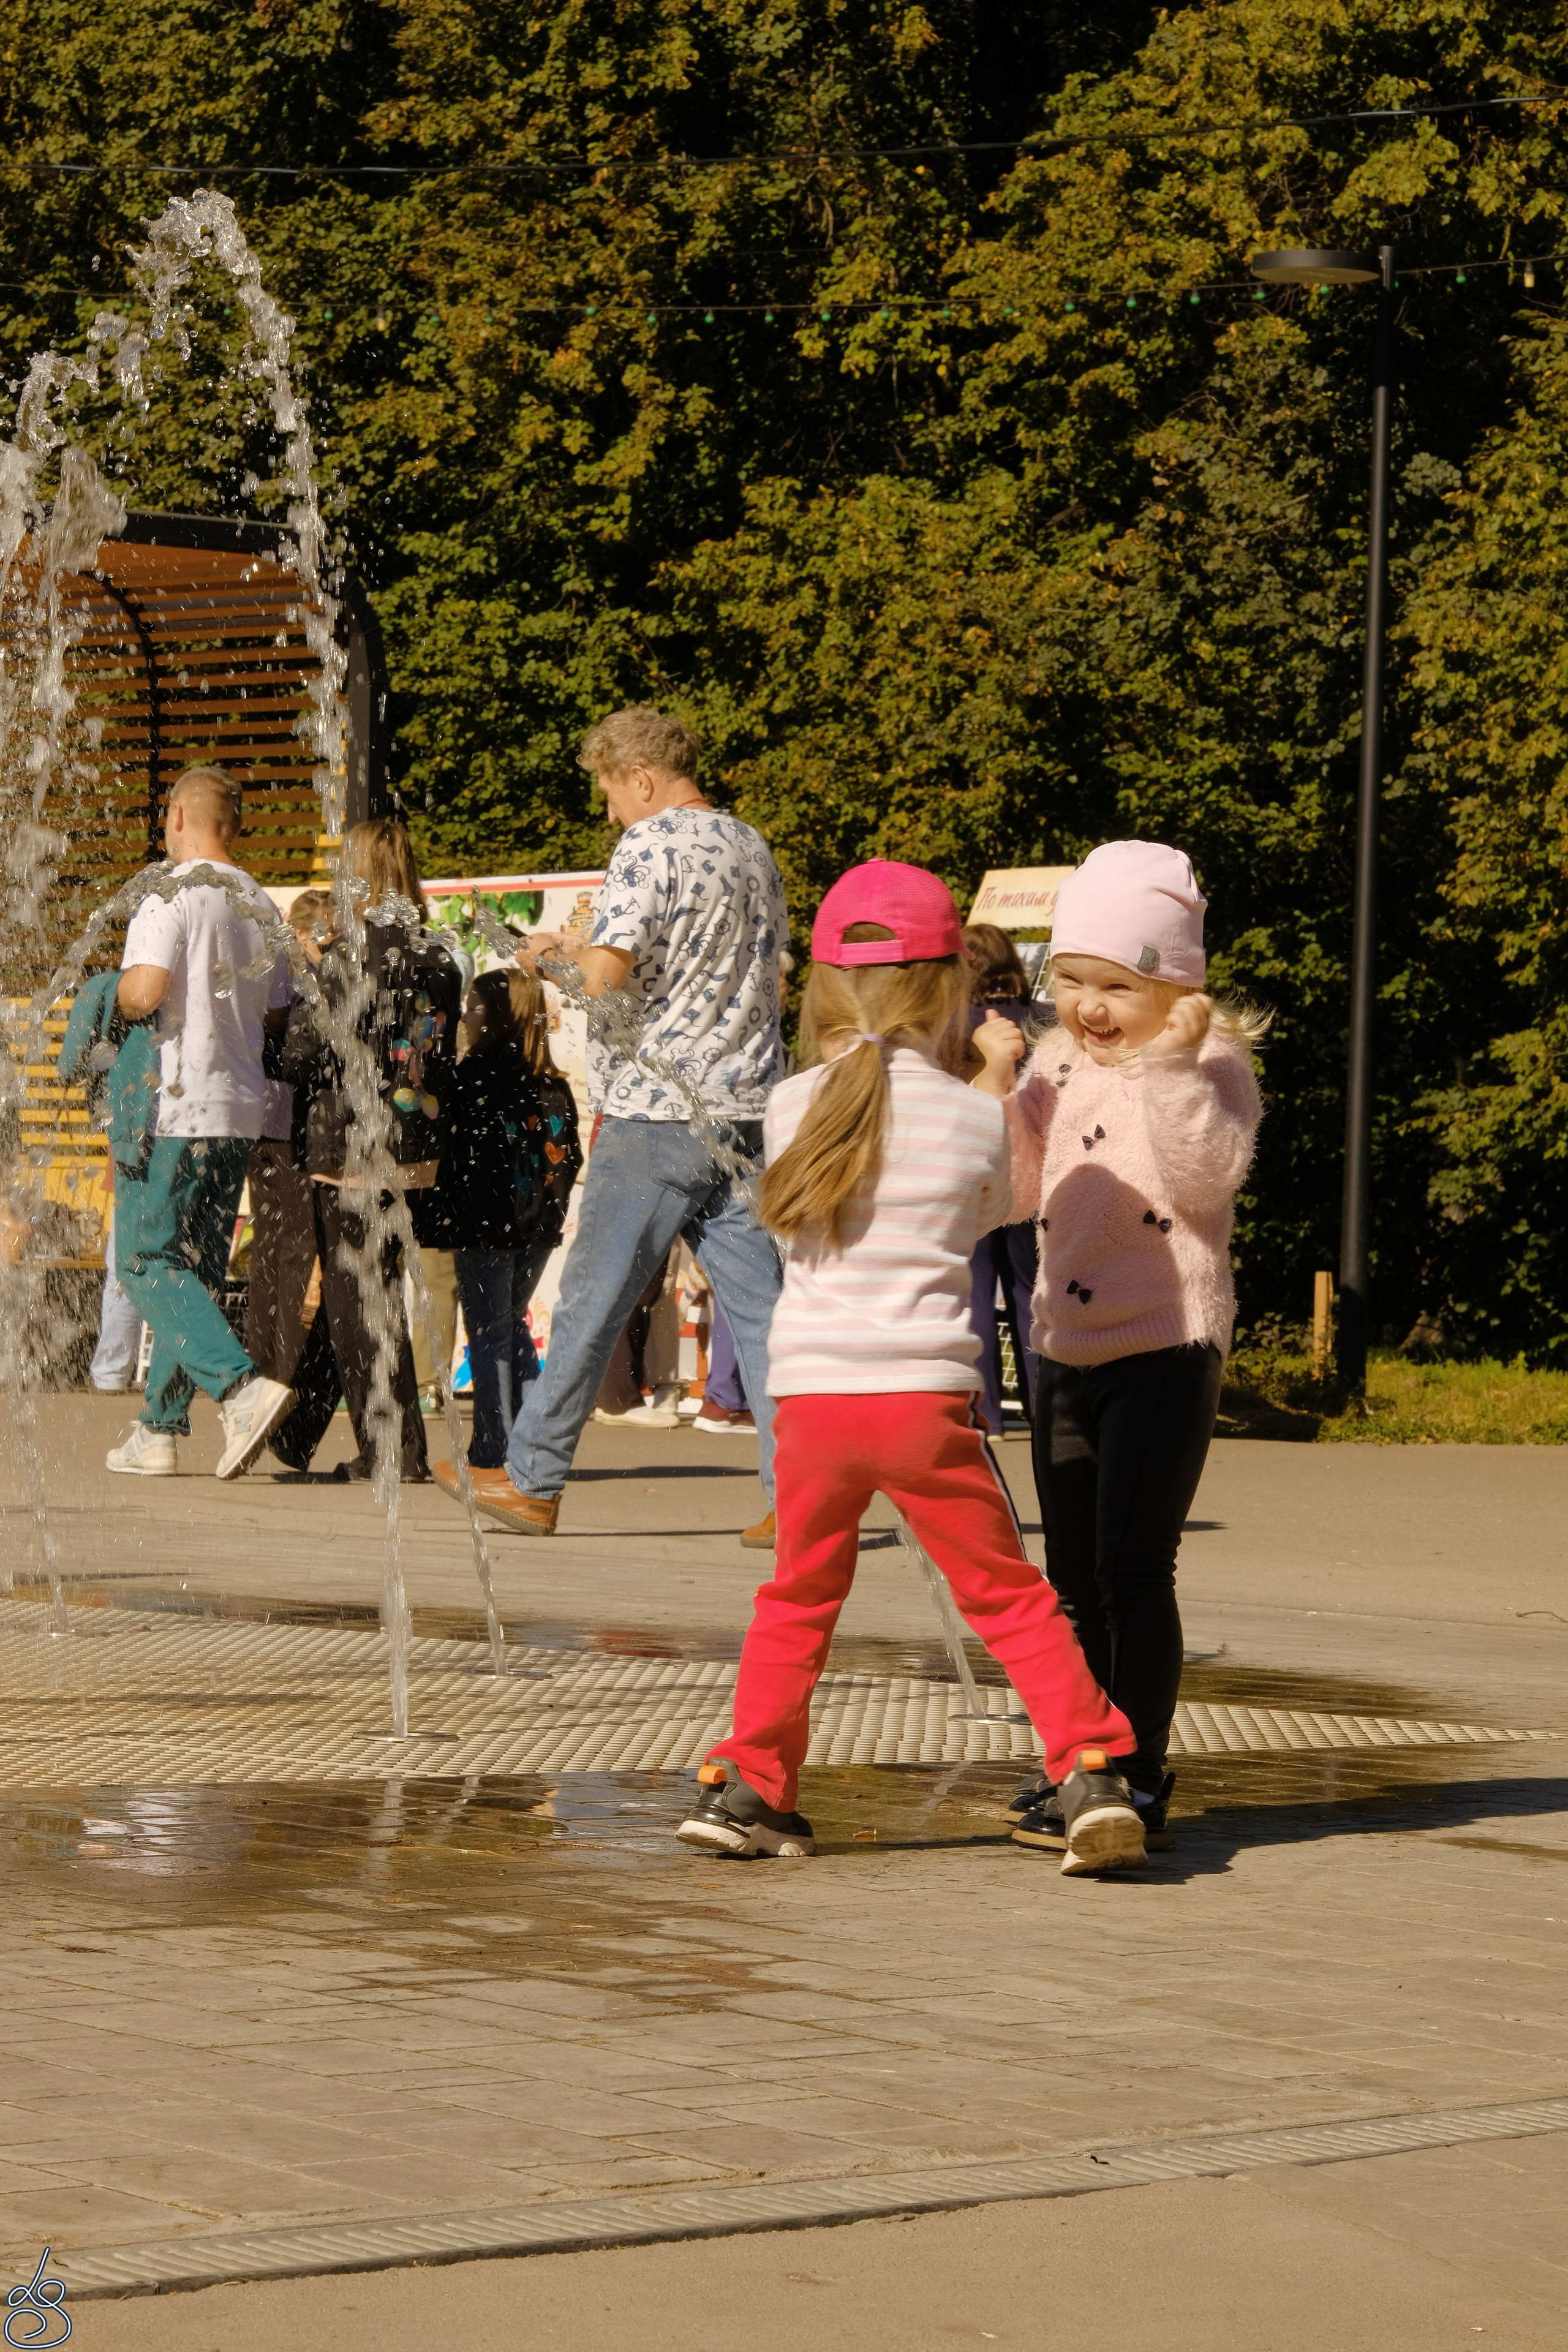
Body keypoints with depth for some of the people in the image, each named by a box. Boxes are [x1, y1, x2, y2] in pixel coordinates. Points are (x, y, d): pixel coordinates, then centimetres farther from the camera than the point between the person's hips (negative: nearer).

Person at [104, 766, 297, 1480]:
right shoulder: (260, 905, 12)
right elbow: (275, 1013, 15)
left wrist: (114, 996, 1)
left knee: (146, 1264, -5)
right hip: (239, 1111, 7)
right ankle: (159, 1429, 13)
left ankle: (243, 1386, -22)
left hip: (173, 1110, -7)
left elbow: (145, 991, -21)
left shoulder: (172, 894, -10)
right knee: (194, 1270, 11)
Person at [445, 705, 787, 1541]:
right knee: (760, 1303, 3)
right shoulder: (753, 850, 14)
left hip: (656, 1112, -7)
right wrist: (584, 954, 23)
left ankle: (533, 1479, 11)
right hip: (744, 1113, 7)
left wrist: (564, 956, 1)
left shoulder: (650, 848, -10)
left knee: (593, 1299, 2)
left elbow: (608, 971, -21)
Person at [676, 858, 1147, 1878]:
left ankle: (745, 1785, 19)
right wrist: (994, 1085, 23)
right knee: (1010, 1596, 7)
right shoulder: (972, 1116, -2)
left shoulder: (792, 1107, 3)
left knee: (799, 1600, 20)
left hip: (812, 1400, 2)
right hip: (925, 1398, -2)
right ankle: (1093, 1774, 1)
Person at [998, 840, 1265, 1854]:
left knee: (1134, 1565, -11)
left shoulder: (1209, 1064, -7)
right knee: (1076, 1575, 13)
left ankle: (1141, 1779, -4)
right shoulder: (1056, 1064, 11)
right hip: (1069, 1347, 7)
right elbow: (1019, 1193, 10)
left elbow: (1210, 1175, -22)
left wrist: (1169, 1066, -28)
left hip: (1167, 1349, -7)